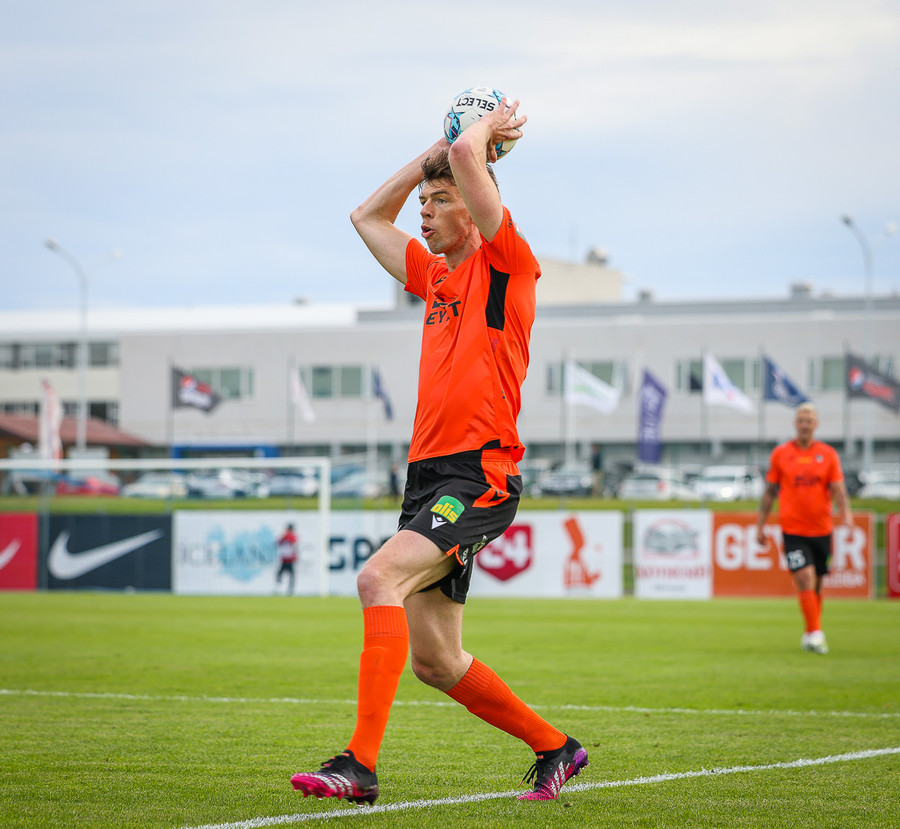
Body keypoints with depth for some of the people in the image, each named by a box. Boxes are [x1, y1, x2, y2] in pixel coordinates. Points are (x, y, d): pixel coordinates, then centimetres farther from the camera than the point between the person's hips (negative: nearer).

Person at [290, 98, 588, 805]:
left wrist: (481, 133, 7)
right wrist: (434, 153, 28)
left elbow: (466, 156, -14)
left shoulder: (506, 264, -2)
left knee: (381, 577, -28)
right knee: (433, 659, 8)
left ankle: (362, 763, -32)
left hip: (481, 474, -9)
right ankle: (554, 748, 26)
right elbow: (368, 217, 34)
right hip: (428, 474, 9)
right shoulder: (435, 275, 20)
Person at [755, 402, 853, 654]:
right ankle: (815, 633, -16)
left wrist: (845, 512, -20)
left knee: (817, 585, 9)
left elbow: (838, 489, 0)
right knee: (805, 579, -16)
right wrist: (760, 526, 8)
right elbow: (770, 491, 9)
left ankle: (810, 635, 24)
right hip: (793, 529, -2)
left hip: (821, 529, 2)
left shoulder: (828, 454, 4)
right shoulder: (780, 453, 3)